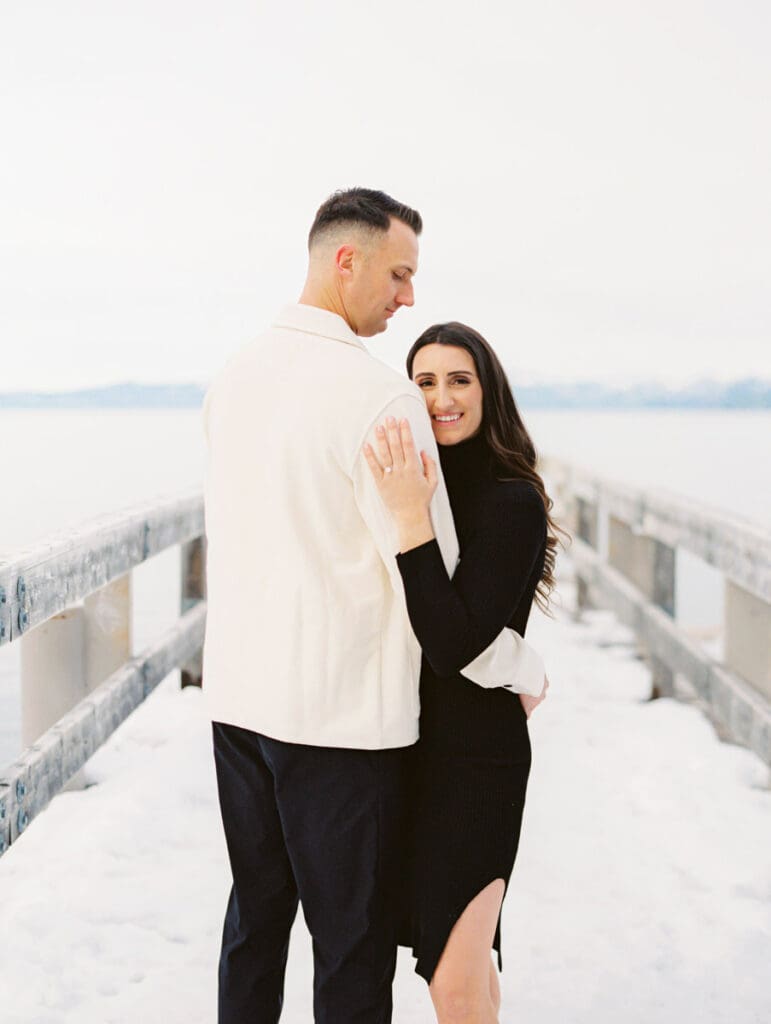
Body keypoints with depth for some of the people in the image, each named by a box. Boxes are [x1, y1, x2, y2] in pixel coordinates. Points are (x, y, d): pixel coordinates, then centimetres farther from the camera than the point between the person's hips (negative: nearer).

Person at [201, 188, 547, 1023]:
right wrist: (525, 669, 0)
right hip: (341, 713, -7)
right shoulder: (380, 395, -16)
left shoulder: (231, 379, 7)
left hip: (238, 696, 7)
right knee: (352, 941, 4)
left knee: (254, 914, 18)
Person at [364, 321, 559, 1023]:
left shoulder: (512, 503, -16)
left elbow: (454, 648, -24)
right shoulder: (425, 485, 5)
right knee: (464, 954, 18)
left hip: (474, 754, -7)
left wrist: (412, 522, -28)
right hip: (413, 741, 7)